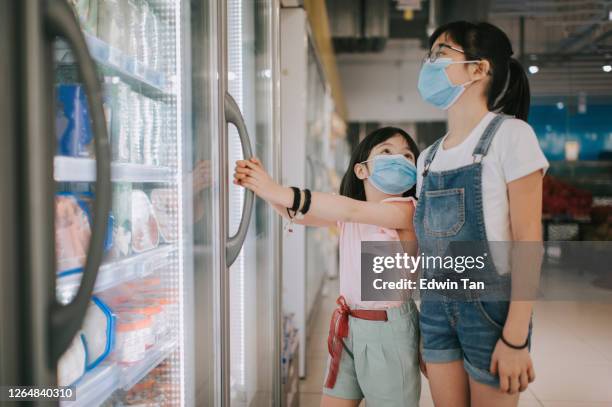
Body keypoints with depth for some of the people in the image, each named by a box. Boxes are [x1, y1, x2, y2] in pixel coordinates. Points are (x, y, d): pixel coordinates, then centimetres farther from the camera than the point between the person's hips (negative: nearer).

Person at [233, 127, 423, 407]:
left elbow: (353, 210, -28)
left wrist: (283, 193, -35)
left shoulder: (406, 209, -15)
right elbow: (301, 216, -5)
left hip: (388, 327, -6)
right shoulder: (347, 214, 5)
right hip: (347, 324, 6)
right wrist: (264, 188, -24)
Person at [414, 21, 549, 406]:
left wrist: (515, 336, -18)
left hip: (491, 306, -5)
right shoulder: (428, 157, 8)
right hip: (436, 306, 6)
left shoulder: (509, 134, -10)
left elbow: (529, 239, -15)